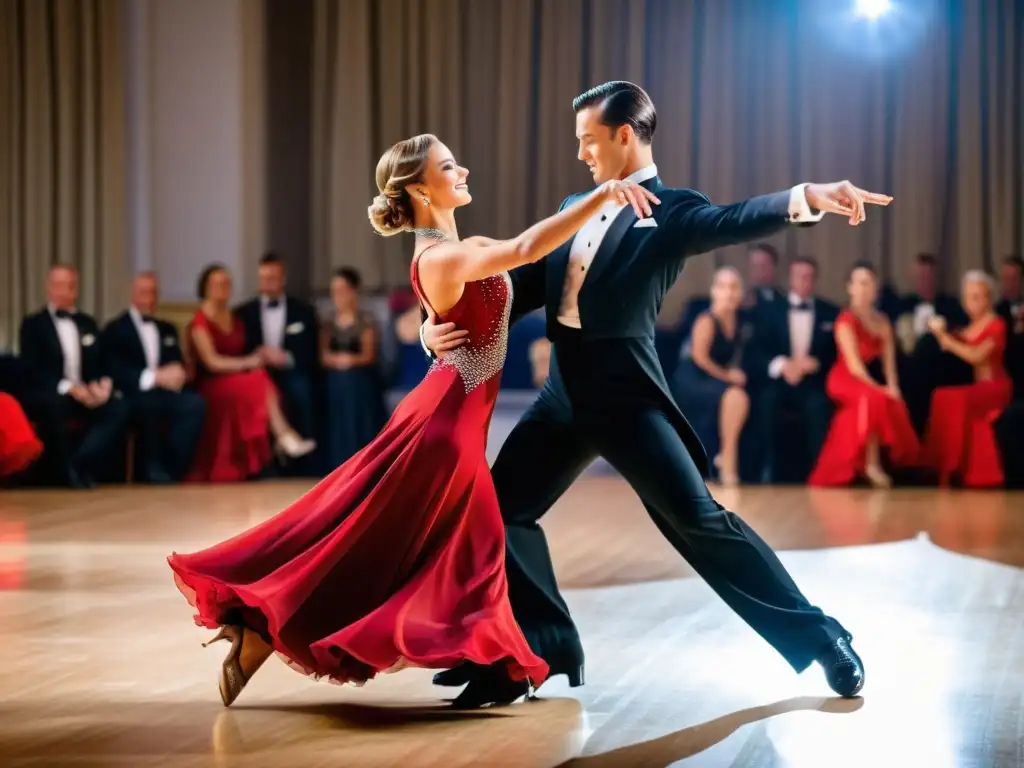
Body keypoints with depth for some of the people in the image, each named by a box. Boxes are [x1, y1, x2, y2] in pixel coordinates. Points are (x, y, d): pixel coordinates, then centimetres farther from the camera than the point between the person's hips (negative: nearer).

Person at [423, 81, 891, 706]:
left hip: (626, 395, -7)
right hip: (564, 395, 7)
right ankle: (544, 648, 22)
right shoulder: (573, 208, 15)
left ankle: (820, 636, 1)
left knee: (698, 519, -11)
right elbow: (525, 287, 16)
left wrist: (809, 198, -43)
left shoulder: (671, 210, -5)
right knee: (499, 510, 8)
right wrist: (446, 327, 3)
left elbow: (734, 221, -24)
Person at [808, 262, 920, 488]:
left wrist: (892, 388, -16)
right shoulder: (846, 320, -11)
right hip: (845, 379, -7)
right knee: (874, 399, -33)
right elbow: (854, 364, -18)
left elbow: (889, 361, 2)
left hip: (867, 381, 7)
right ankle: (872, 464, -27)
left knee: (895, 403, -20)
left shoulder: (882, 322, 10)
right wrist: (879, 388, -26)